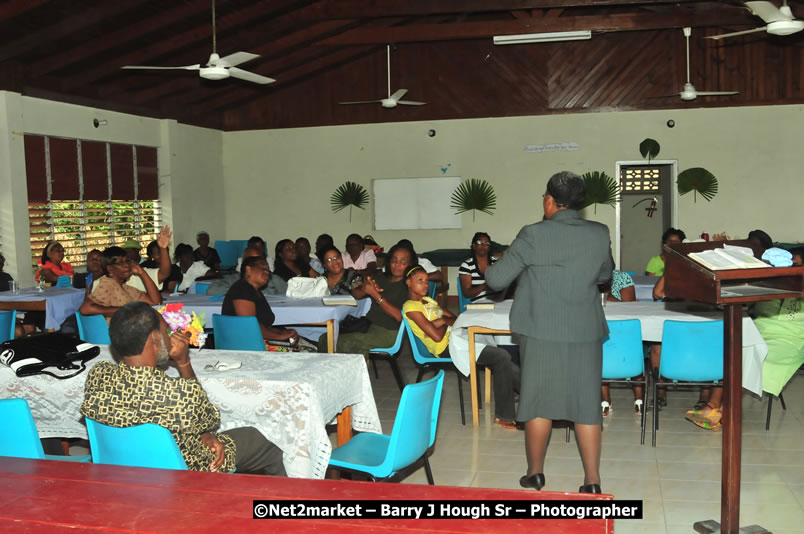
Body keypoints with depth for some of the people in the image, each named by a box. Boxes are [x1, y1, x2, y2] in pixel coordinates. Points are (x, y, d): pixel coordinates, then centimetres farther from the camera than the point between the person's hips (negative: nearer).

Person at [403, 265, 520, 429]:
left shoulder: (429, 301, 22)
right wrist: (445, 324, 4)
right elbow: (437, 336, -15)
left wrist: (443, 320, -7)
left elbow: (455, 319, 14)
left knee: (503, 359, -6)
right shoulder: (410, 307, -8)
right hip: (447, 348, -9)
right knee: (501, 357, -16)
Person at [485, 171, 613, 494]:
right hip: (587, 334, 3)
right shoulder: (600, 235, 0)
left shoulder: (533, 236, -12)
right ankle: (592, 481, 13)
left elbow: (496, 280, -9)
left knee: (539, 401, 9)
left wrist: (490, 267, 12)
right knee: (587, 405, 9)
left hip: (542, 334, -3)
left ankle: (536, 474, 22)